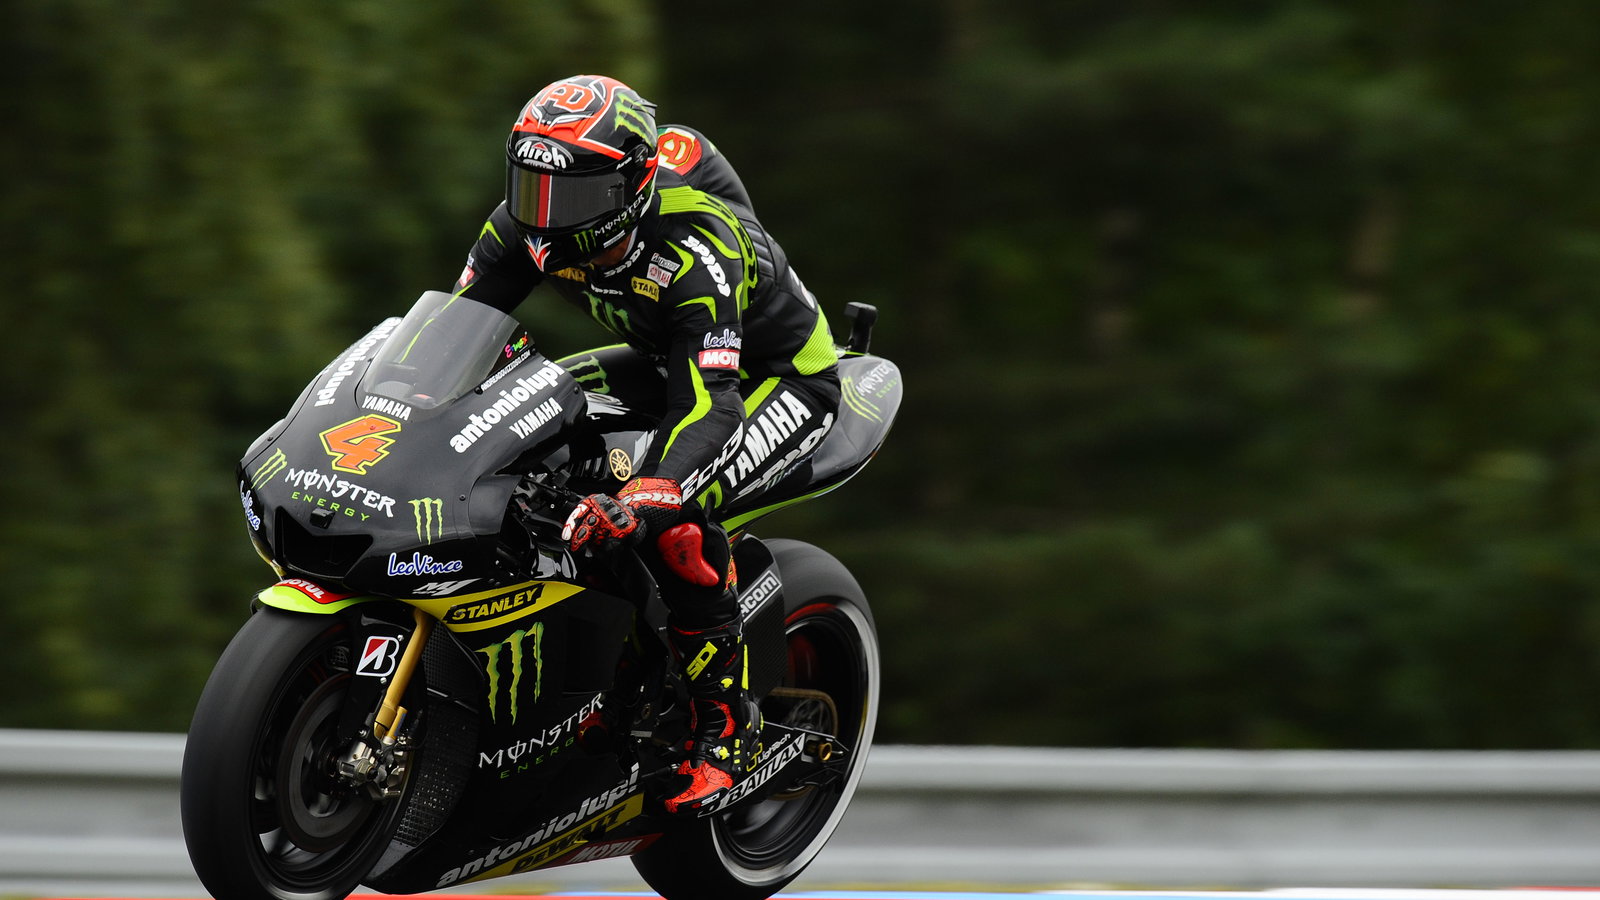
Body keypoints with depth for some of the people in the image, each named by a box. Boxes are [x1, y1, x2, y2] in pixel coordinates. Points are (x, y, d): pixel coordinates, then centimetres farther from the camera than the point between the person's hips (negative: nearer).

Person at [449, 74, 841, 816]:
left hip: (782, 376, -9)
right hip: (670, 361, 9)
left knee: (669, 520, -33)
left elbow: (712, 408, -47)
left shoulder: (693, 249, -38)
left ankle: (726, 725, -20)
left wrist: (644, 502, -62)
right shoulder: (531, 226, -16)